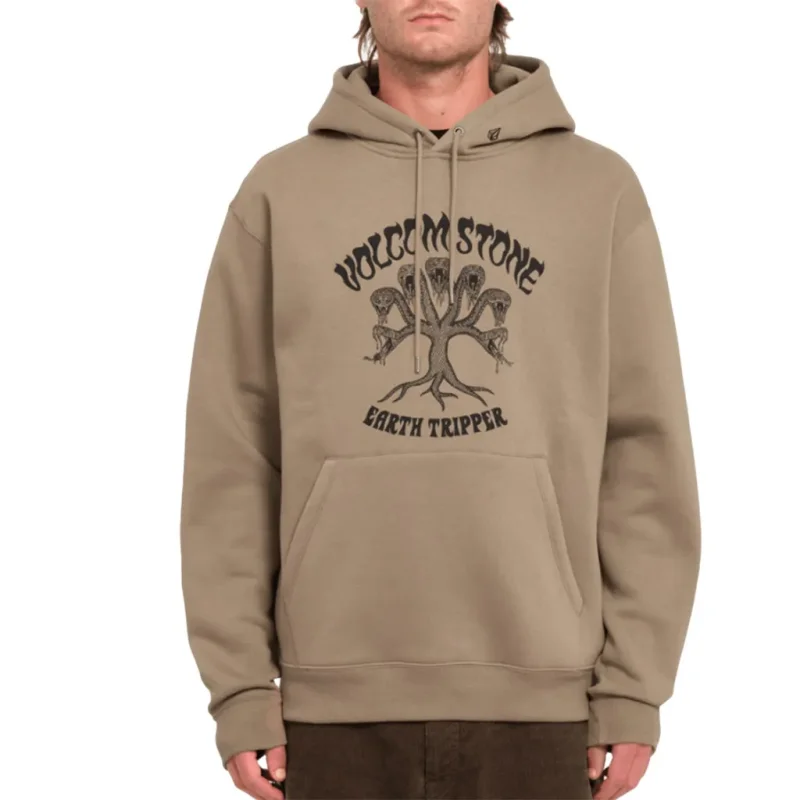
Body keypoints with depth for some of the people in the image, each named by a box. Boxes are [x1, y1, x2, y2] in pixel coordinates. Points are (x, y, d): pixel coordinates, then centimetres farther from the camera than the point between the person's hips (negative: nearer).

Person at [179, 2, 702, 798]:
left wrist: (634, 690, -1)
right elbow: (231, 457, 4)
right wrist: (241, 689, -1)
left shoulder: (601, 190, 5)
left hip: (538, 701, 0)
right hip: (336, 706, 0)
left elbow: (644, 450, 3)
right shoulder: (279, 193, 5)